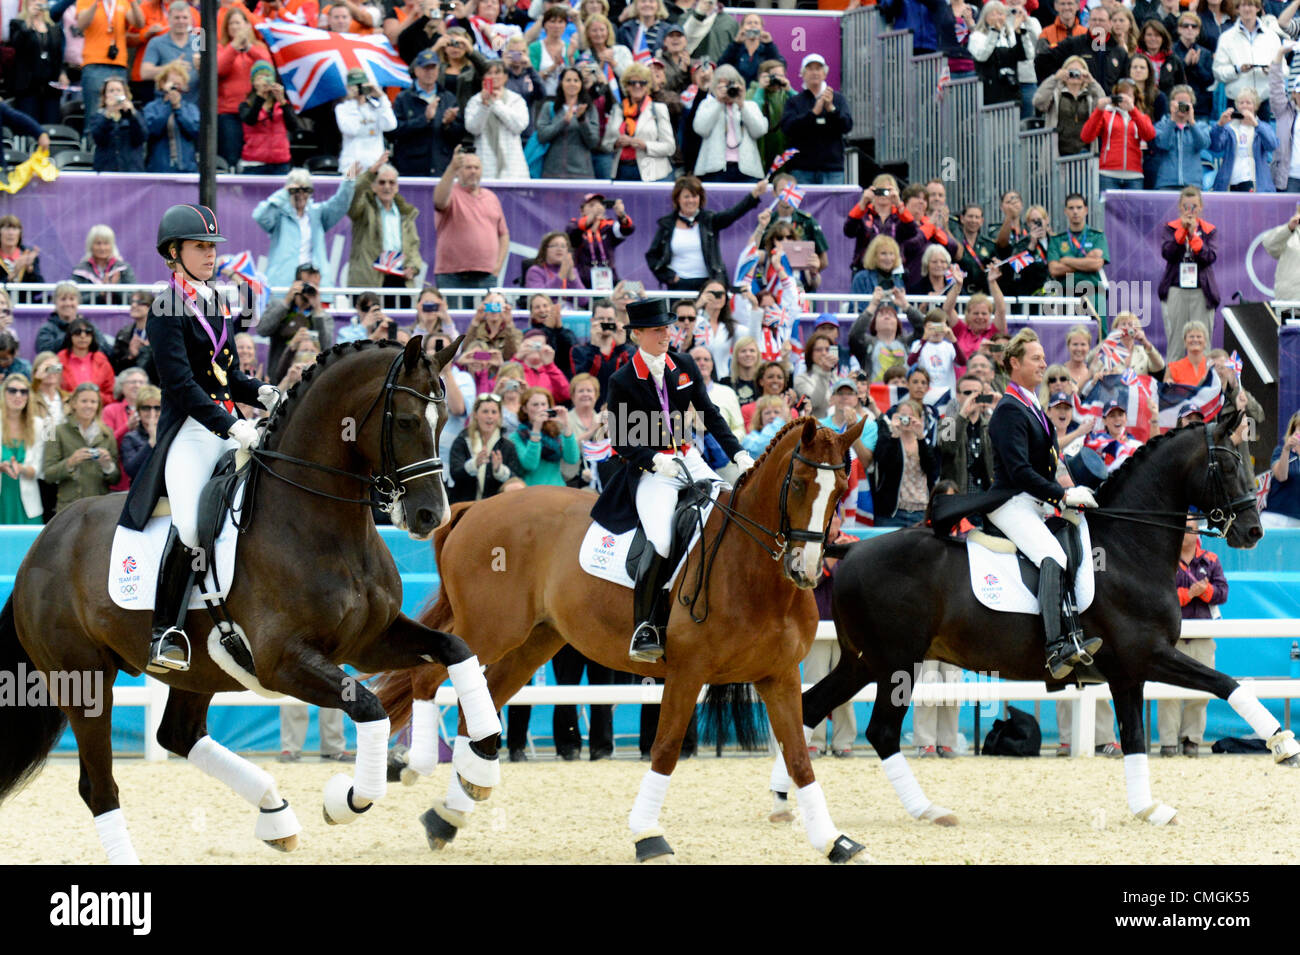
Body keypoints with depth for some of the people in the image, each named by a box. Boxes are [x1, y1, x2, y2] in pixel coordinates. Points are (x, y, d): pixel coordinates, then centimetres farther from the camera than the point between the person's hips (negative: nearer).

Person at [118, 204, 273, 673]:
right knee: (191, 527, -24)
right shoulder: (166, 310, -6)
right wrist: (231, 428, -24)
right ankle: (166, 634, -13)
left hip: (230, 426, 8)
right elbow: (181, 384, -15)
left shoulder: (218, 305, 17)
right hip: (189, 432, -8)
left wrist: (262, 392, 1)